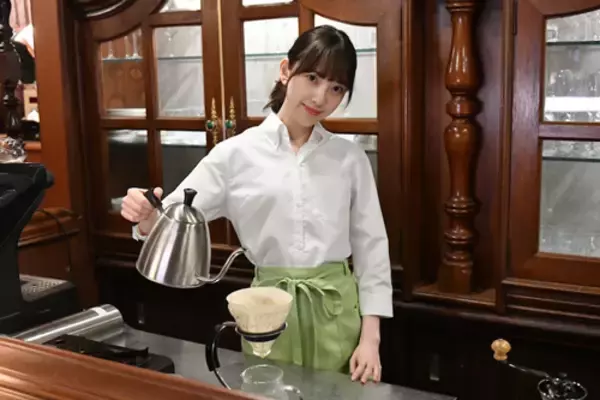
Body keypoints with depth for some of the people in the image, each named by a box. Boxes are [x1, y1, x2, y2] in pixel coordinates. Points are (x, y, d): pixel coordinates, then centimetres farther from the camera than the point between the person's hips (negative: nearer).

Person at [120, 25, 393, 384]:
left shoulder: (351, 158, 2)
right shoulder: (237, 154, -3)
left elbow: (371, 247, 3)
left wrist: (370, 338, -3)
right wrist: (147, 216, -28)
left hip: (338, 310, 1)